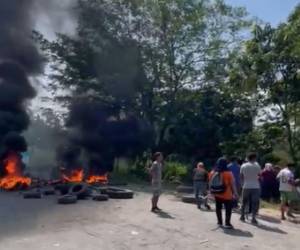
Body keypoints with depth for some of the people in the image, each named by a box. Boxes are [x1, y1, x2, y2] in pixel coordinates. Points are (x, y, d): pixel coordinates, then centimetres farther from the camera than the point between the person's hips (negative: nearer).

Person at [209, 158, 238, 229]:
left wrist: (211, 191, 19)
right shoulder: (228, 173, -14)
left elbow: (210, 183, 7)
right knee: (228, 209, 6)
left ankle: (220, 222, 25)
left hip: (217, 194, 5)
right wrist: (235, 193, -1)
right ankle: (227, 223, 3)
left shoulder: (212, 173, -1)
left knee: (218, 208, 16)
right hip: (227, 195, -5)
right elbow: (232, 184, -11)